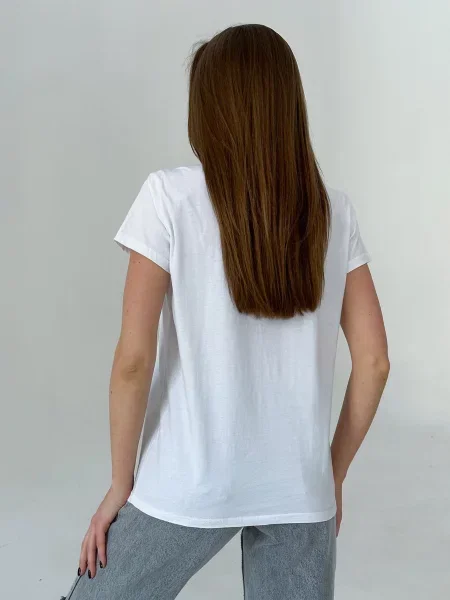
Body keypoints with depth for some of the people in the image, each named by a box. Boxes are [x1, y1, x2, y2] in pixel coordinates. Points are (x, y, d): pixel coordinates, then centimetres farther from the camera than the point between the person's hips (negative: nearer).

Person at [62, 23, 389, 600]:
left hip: (189, 487, -3)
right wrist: (333, 475, 12)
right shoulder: (334, 212, -1)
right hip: (301, 489, 4)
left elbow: (133, 359, -12)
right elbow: (374, 362, 1)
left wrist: (121, 482, 1)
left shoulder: (171, 196, -11)